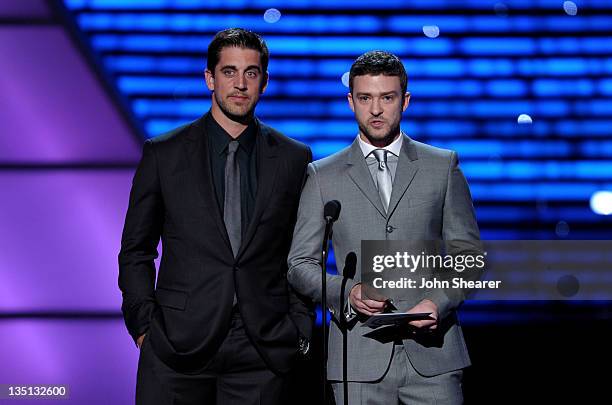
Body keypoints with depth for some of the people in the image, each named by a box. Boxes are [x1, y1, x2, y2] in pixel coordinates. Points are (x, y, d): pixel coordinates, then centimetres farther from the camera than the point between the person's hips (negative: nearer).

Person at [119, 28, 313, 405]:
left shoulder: (295, 158, 7)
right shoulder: (163, 153, 5)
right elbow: (136, 251, 8)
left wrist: (300, 327, 2)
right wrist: (144, 325, -2)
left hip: (263, 351, 1)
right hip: (177, 346, 0)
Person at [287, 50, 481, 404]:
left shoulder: (443, 166, 9)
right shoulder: (322, 176, 9)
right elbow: (300, 263, 7)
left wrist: (439, 302, -9)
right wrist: (347, 292, -11)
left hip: (432, 355, 0)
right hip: (360, 358, 0)